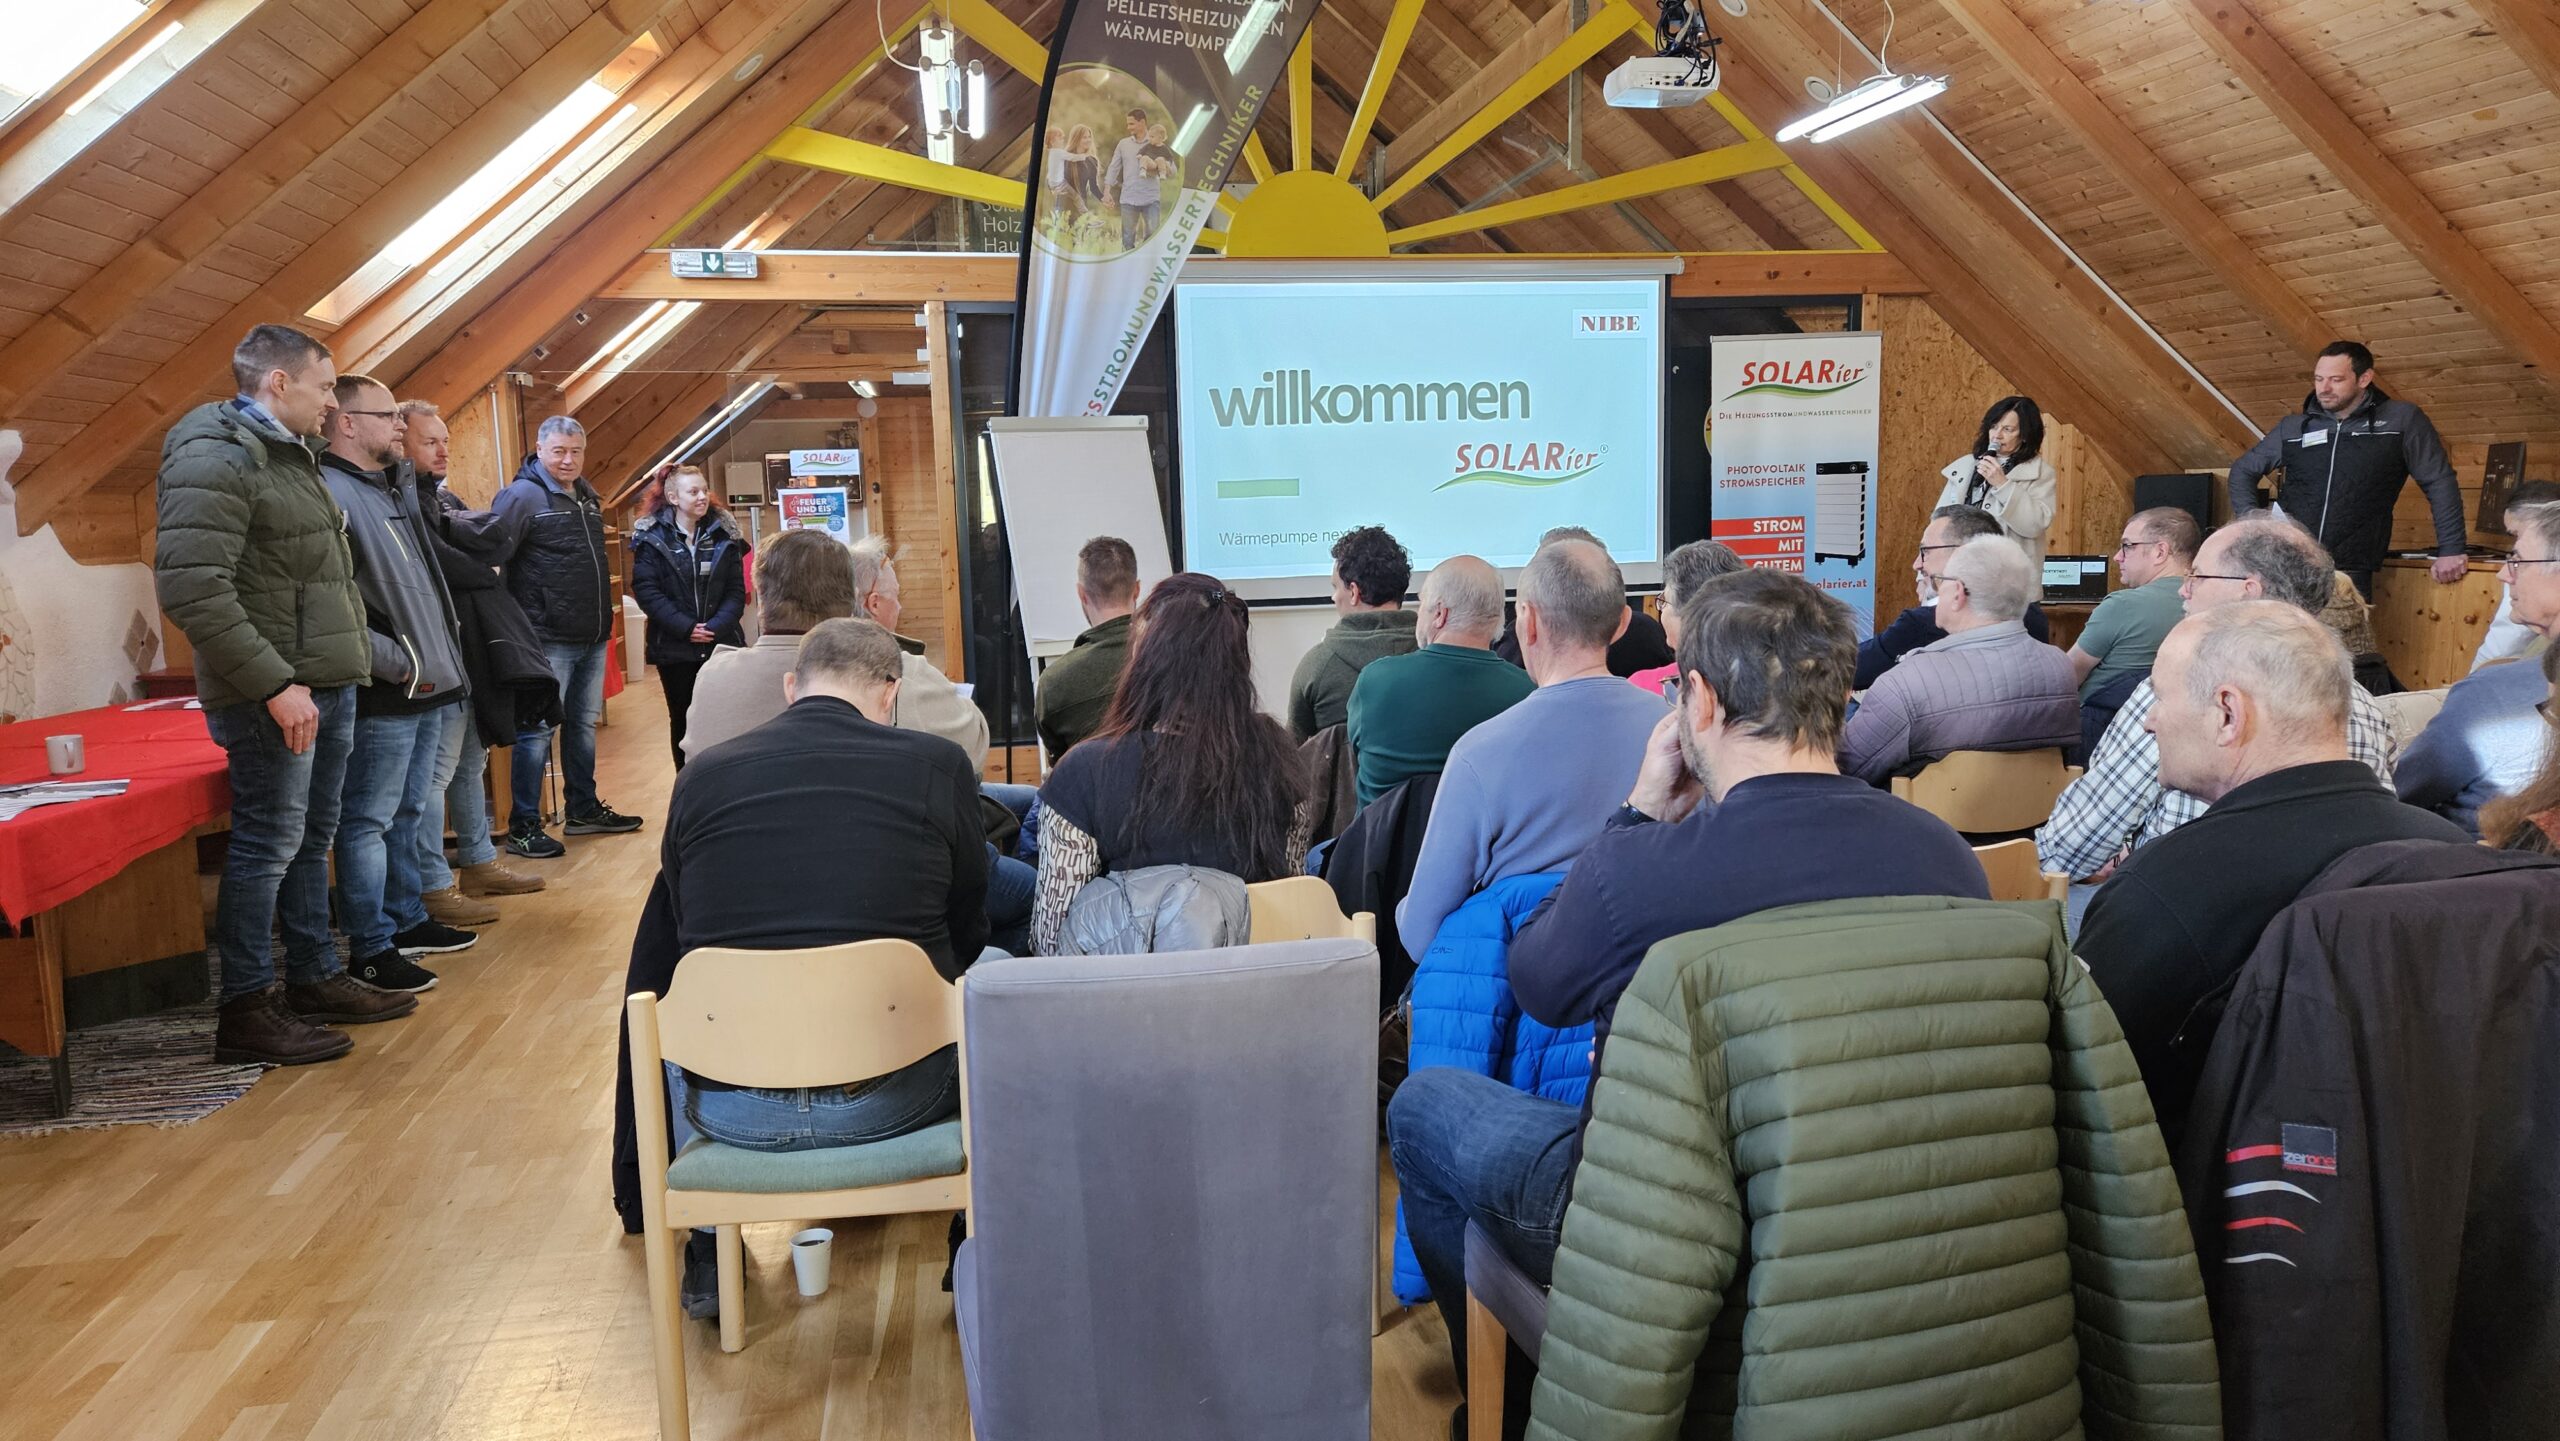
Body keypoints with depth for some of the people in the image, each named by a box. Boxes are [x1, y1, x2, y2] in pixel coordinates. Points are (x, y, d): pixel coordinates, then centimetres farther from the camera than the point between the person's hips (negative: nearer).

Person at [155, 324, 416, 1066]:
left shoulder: (291, 454, 17)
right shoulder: (215, 458, -14)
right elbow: (192, 589, -23)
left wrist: (346, 665, 12)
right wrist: (275, 684, -24)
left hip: (327, 685, 9)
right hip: (274, 695, -9)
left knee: (311, 840, 16)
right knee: (268, 845, -3)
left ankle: (314, 978, 27)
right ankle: (245, 1011, 6)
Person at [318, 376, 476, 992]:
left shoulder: (397, 486, 16)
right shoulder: (330, 493, -15)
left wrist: (440, 658, 20)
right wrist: (398, 663, -18)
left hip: (424, 690, 10)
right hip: (381, 696, -10)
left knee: (405, 815, 19)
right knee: (369, 821, -2)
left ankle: (406, 921, 30)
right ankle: (370, 950, 5)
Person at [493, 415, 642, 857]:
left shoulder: (587, 497, 15)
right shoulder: (523, 496, -11)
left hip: (593, 638, 8)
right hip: (548, 639, -8)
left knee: (584, 725, 16)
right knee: (538, 731, -4)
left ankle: (585, 810, 28)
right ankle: (523, 828, 2)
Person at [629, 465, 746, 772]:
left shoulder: (723, 535, 3)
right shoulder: (652, 537, -4)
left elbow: (736, 590, 0)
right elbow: (646, 590, -10)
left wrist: (717, 627, -14)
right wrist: (685, 627, -17)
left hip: (721, 643, 1)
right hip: (674, 647, -1)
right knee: (682, 720, 8)